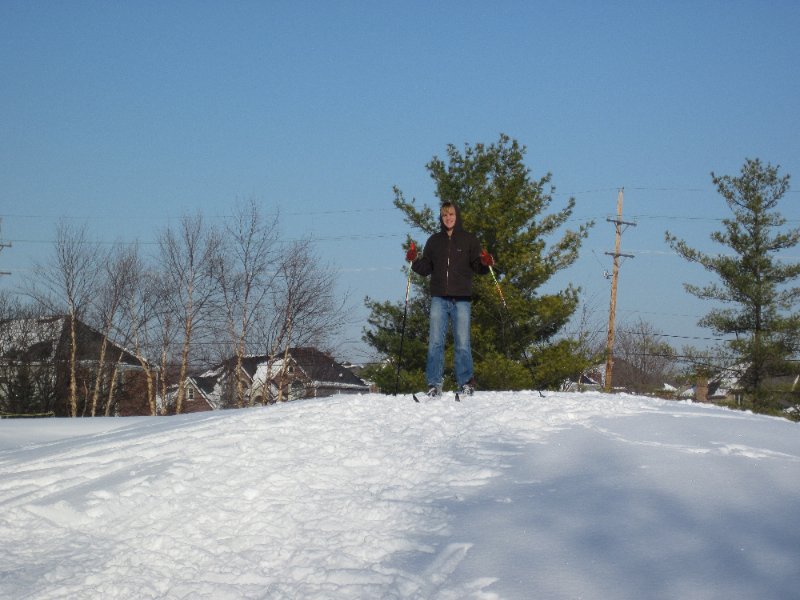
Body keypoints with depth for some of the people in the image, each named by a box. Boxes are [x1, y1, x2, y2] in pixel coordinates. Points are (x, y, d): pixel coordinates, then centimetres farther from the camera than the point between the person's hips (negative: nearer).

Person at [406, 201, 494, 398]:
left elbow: (477, 267, 4)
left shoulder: (469, 239, 8)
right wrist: (414, 261, -5)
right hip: (439, 298, 2)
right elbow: (425, 269, 14)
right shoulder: (434, 241, 14)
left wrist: (485, 263, -17)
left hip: (462, 299, -2)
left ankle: (466, 382, 4)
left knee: (462, 342, -3)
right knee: (435, 341, -3)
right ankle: (434, 383, -1)